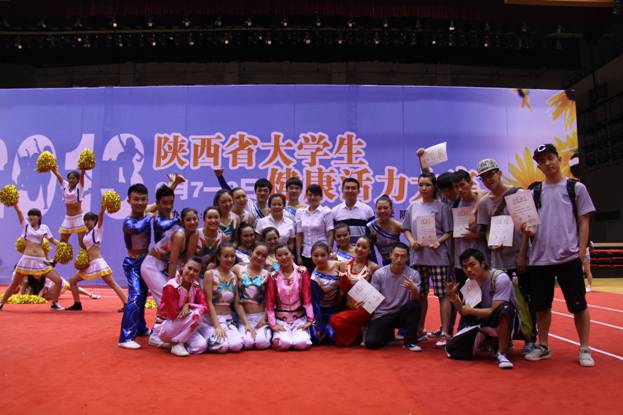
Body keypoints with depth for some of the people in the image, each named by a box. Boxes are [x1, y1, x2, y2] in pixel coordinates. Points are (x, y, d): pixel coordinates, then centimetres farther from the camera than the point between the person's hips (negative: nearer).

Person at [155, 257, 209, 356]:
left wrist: (189, 305, -24)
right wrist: (195, 308, -10)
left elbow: (205, 308, -8)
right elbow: (174, 315, -21)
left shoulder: (196, 286, -2)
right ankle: (177, 343, -12)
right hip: (165, 327, -6)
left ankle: (176, 341, 5)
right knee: (196, 313, -29)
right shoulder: (171, 286, -22)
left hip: (183, 326, 6)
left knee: (201, 346, -20)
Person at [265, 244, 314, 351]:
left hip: (300, 317, 0)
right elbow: (270, 302, -1)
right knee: (283, 343, -26)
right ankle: (277, 336, 9)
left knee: (301, 343, -24)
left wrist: (310, 319, -10)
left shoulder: (302, 272, -1)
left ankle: (301, 333, 11)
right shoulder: (273, 276, -1)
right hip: (281, 318, 0)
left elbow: (307, 298, -4)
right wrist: (273, 324, -9)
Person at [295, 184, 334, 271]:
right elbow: (299, 235, 8)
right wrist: (298, 256, 4)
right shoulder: (300, 212, 7)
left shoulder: (326, 212, -3)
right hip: (306, 255, 3)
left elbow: (330, 235, -5)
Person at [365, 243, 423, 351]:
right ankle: (388, 334, 16)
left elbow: (415, 299, -18)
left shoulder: (413, 274, -8)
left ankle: (410, 341, -10)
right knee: (371, 343, -21)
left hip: (401, 314, 0)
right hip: (381, 315, 0)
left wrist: (413, 289, -40)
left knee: (415, 305, -30)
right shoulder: (379, 273, -8)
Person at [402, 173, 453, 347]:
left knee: (442, 294, -4)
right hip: (418, 256, 4)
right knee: (420, 295, 12)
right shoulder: (413, 207, 10)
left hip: (437, 256, -4)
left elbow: (449, 232, -1)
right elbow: (407, 229, 14)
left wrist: (438, 241, -19)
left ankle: (445, 333, 2)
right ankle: (420, 329, 26)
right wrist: (411, 240, -5)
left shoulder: (441, 207, 0)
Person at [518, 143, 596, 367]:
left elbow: (584, 222, 2)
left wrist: (582, 251, -5)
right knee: (542, 305, 9)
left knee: (578, 304, 2)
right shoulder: (535, 192, 12)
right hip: (539, 258, 3)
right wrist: (522, 252, 2)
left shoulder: (576, 188, 4)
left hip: (569, 257, -3)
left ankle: (584, 349, 15)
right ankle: (543, 346, 21)